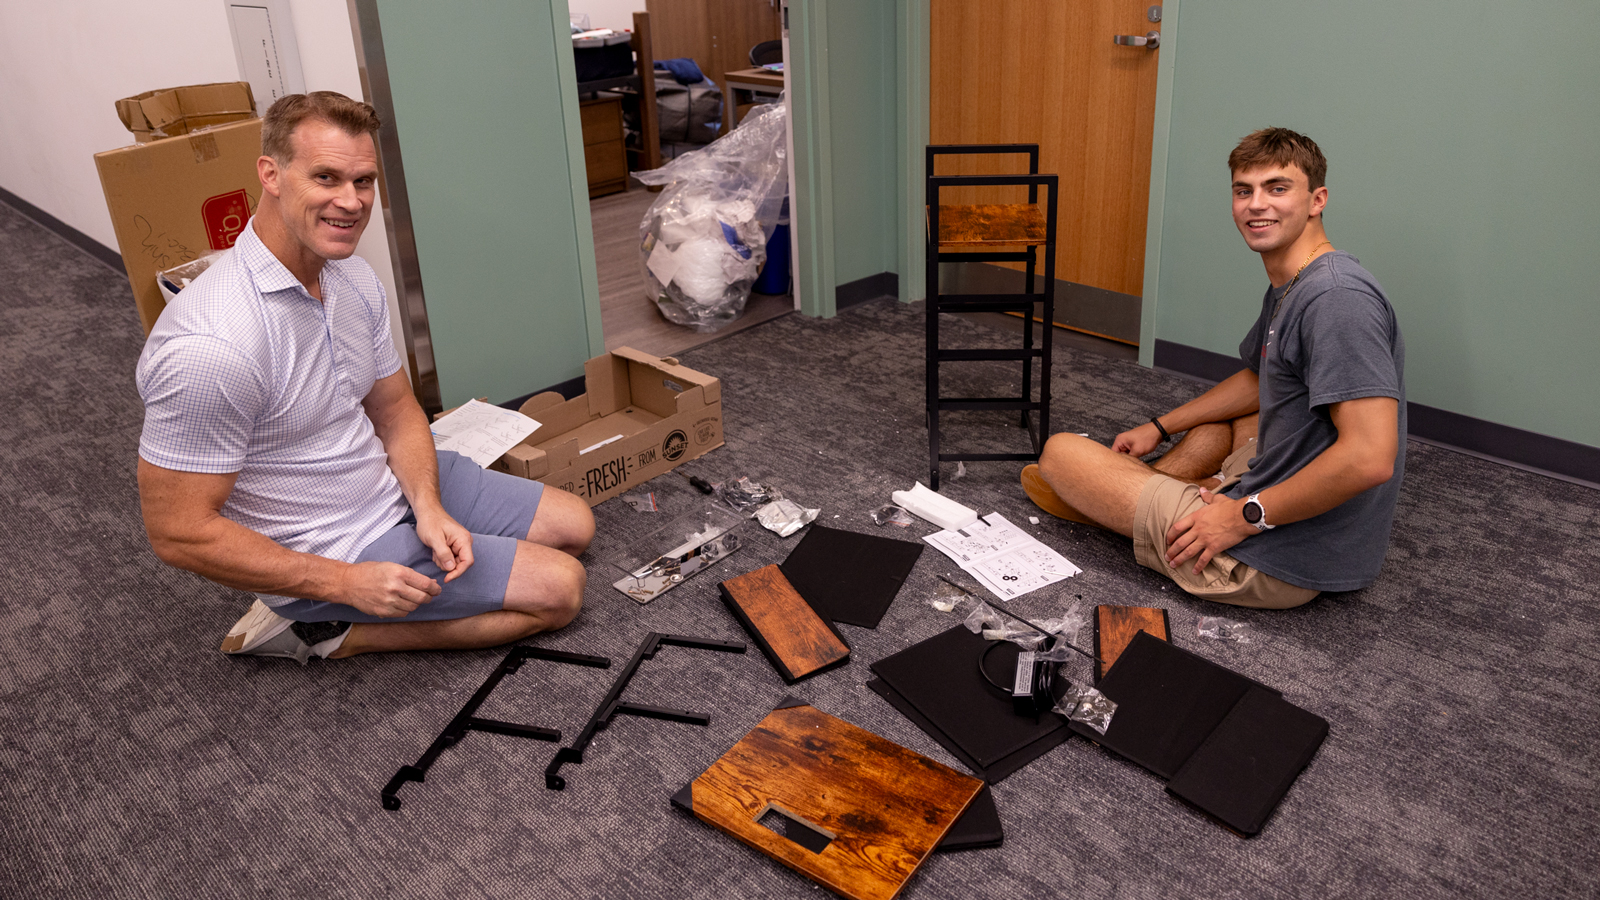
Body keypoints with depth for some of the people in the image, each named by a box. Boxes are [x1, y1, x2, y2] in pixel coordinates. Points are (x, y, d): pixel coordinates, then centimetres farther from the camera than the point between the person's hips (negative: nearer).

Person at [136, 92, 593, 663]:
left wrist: (429, 506, -11)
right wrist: (345, 582, -22)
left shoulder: (353, 279, -4)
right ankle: (331, 631, 1)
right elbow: (178, 533, -25)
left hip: (398, 486, 8)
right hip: (330, 558, -8)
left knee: (574, 526, 16)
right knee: (559, 588, -8)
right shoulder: (210, 345, -30)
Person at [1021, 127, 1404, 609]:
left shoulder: (1337, 297, -24)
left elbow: (1371, 457, -31)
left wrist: (1246, 516, -23)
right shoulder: (1286, 290, 9)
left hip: (1282, 561, -10)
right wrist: (1160, 426, 23)